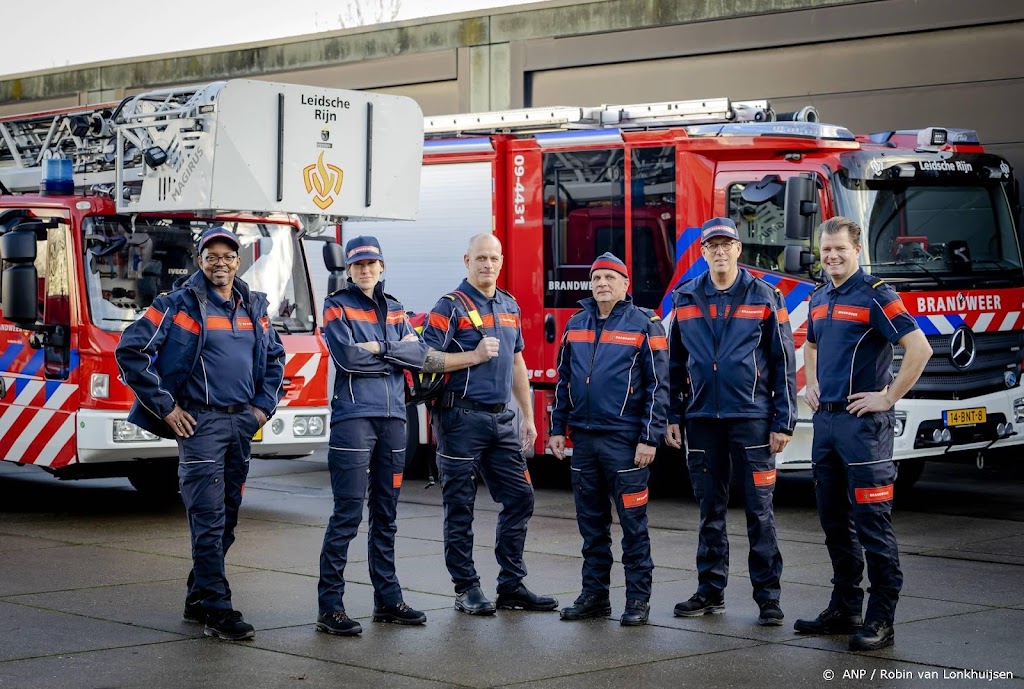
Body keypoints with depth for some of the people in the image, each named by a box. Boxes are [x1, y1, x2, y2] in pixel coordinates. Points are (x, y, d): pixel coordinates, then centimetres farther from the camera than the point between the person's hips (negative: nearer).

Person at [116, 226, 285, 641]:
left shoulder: (254, 308, 12)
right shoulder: (179, 304, -5)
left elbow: (275, 357, 26)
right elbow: (131, 350, -9)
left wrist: (264, 405, 13)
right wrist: (165, 407, -9)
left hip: (242, 422, 6)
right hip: (200, 421, -6)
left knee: (226, 517, 10)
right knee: (209, 518, -9)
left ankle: (198, 598, 22)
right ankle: (217, 610, -7)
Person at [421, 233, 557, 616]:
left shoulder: (509, 306, 14)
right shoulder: (451, 307, -6)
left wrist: (528, 417, 17)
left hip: (501, 418, 7)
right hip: (462, 416, -7)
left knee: (519, 497, 6)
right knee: (460, 506, 0)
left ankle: (512, 586, 15)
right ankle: (466, 589, 9)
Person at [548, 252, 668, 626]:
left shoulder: (644, 325, -3)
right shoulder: (576, 325, 12)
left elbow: (658, 385, -6)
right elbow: (563, 380, 18)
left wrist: (650, 438, -11)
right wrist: (557, 428, 12)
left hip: (624, 439, -5)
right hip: (584, 437, 5)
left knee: (632, 520, -2)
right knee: (591, 522, 10)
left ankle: (638, 599, 5)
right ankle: (594, 595, 19)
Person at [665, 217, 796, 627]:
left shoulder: (764, 297, 1)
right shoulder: (685, 300, 9)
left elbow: (783, 363, 0)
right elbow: (676, 364, 13)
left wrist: (784, 422, -5)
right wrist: (672, 417, 9)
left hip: (751, 418, -3)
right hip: (702, 419, 3)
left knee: (759, 510, -2)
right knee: (710, 510, 9)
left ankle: (768, 596, 4)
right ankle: (711, 591, 17)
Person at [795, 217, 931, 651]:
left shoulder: (874, 296, -10)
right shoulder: (820, 299, 14)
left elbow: (919, 348, -19)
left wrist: (889, 397, -16)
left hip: (863, 421, -8)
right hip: (825, 420, 8)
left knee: (871, 522, -7)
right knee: (834, 521, 13)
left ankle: (881, 620, -3)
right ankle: (844, 609, 23)